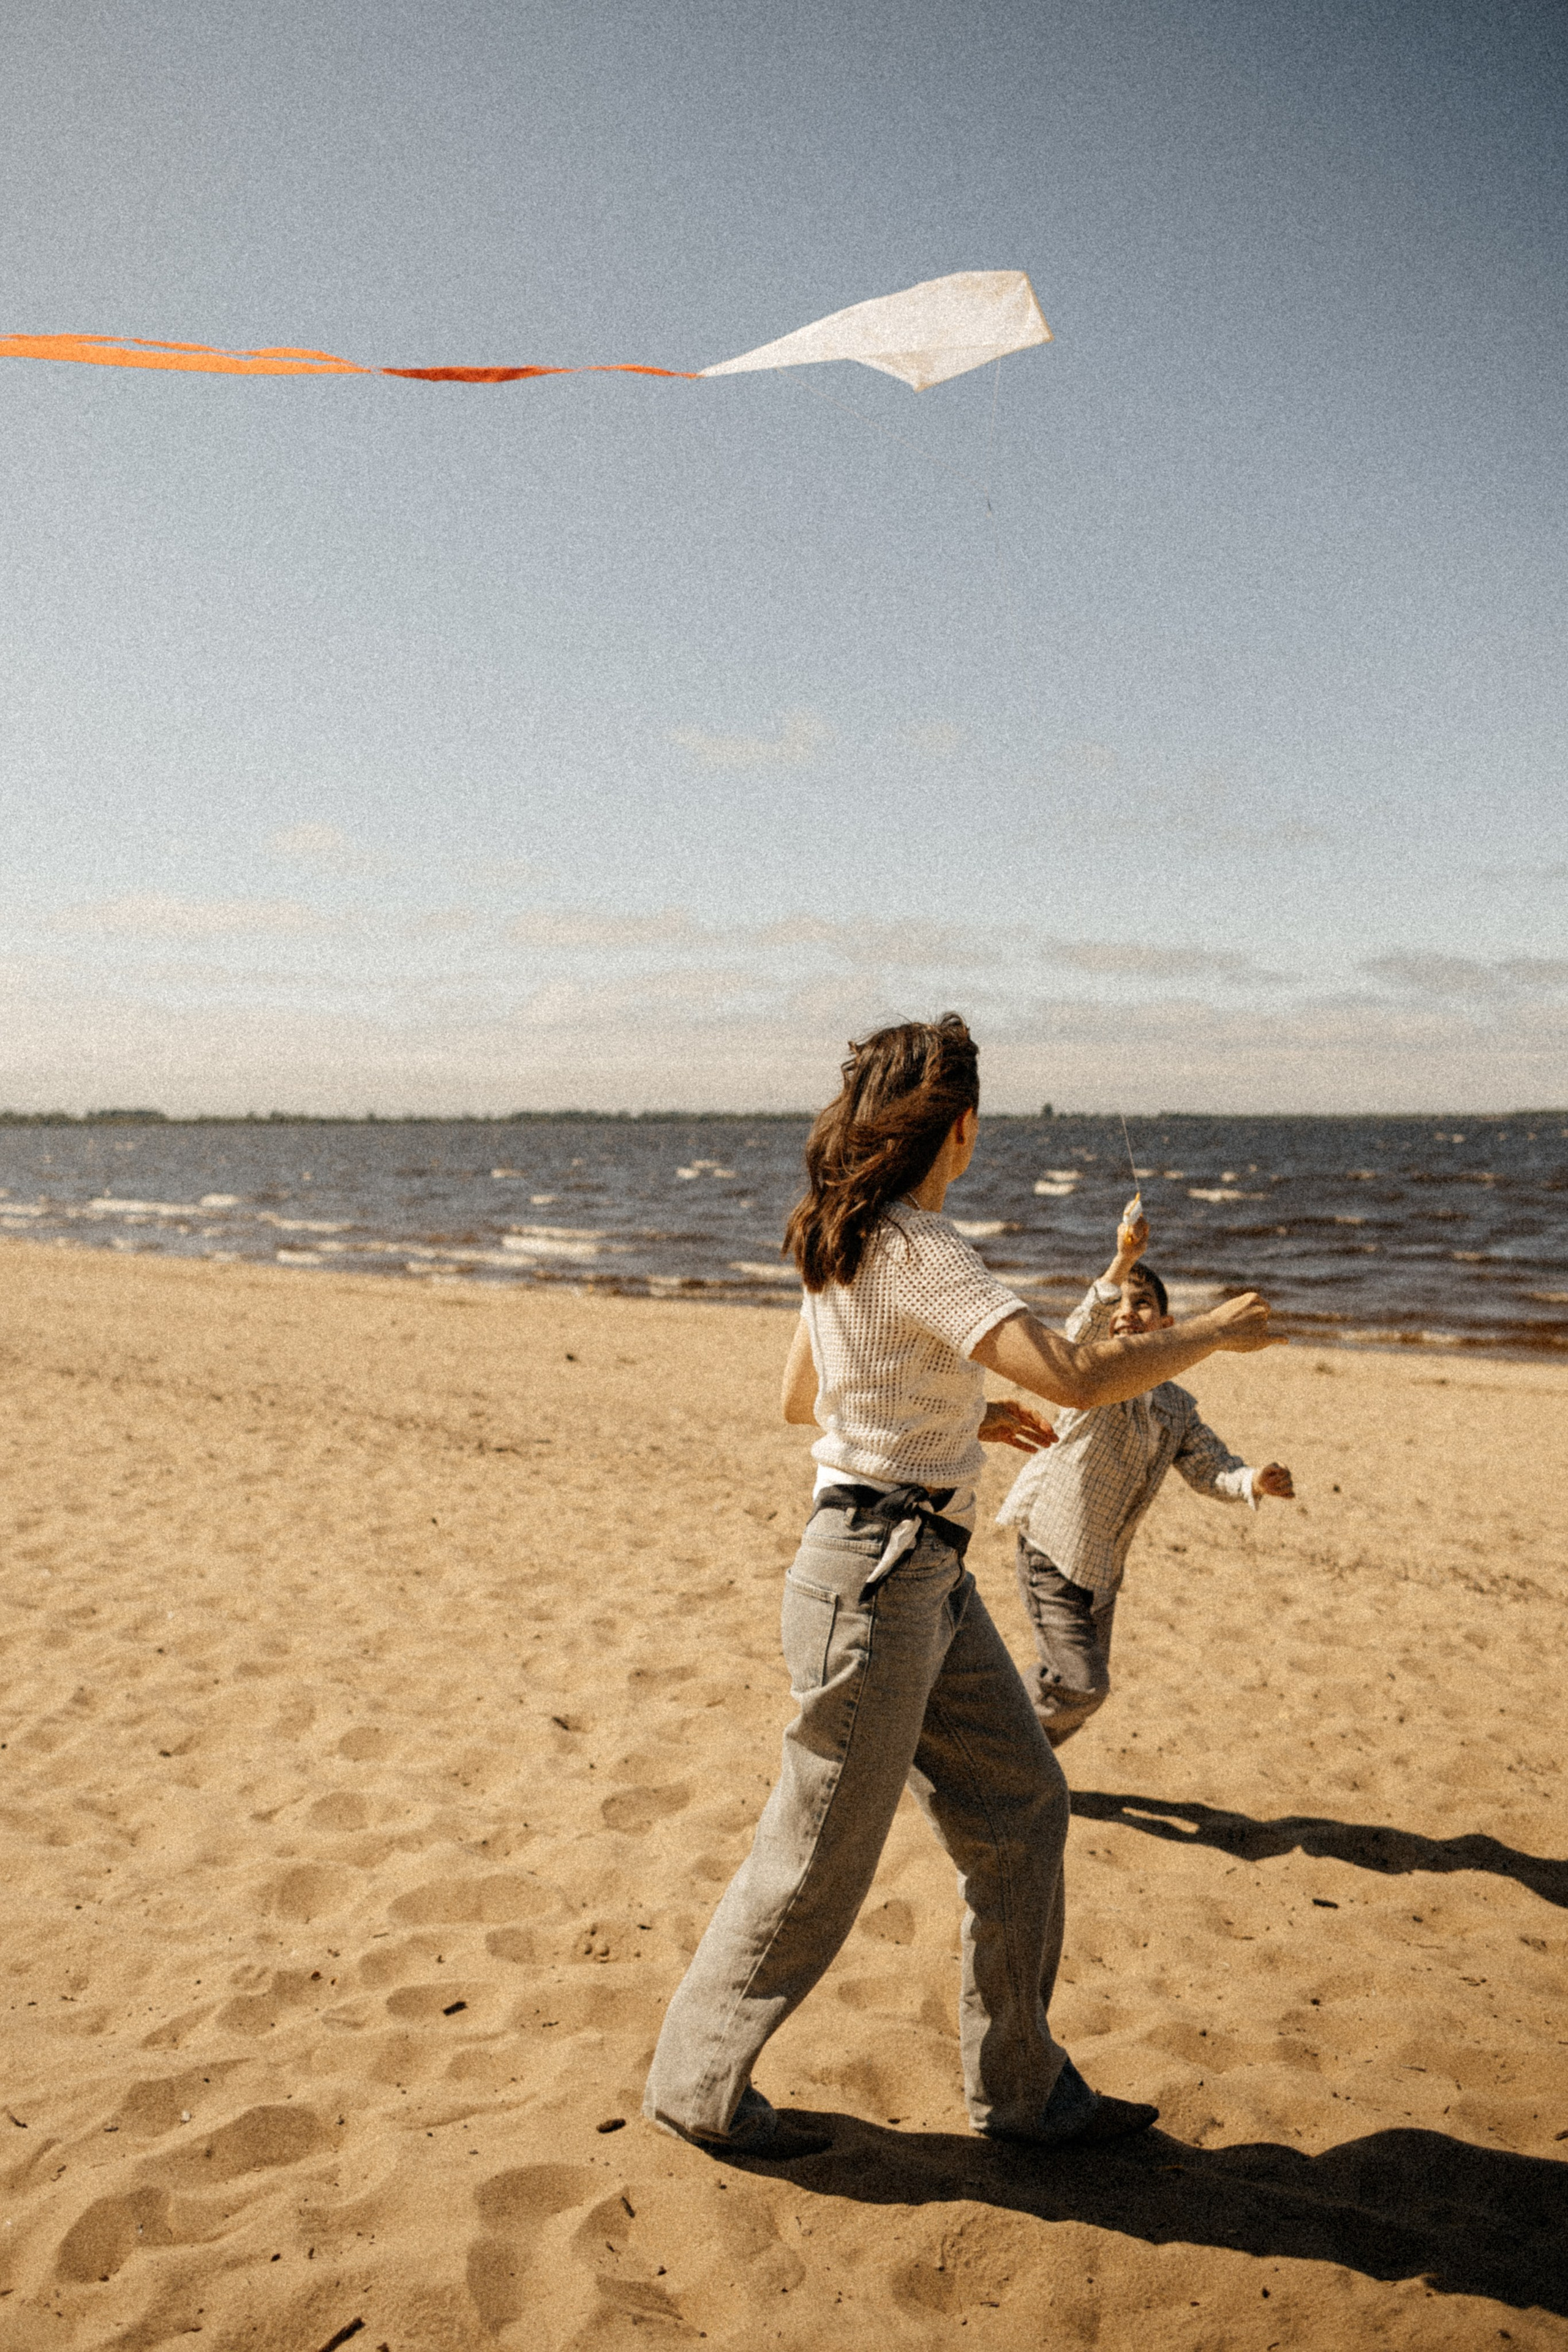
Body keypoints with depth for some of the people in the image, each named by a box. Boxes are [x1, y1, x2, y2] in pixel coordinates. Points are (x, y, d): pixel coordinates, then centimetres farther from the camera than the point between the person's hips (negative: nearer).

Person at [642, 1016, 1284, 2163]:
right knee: (821, 1853, 5)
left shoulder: (846, 1241, 9)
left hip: (929, 1575, 10)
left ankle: (1025, 2088, 29)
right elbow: (1074, 1376, -28)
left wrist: (964, 1418, 21)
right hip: (876, 1574, -10)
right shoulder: (915, 1250, -20)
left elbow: (803, 1396, 20)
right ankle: (698, 2082, 26)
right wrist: (1216, 1330, -12)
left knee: (1021, 1807, 15)